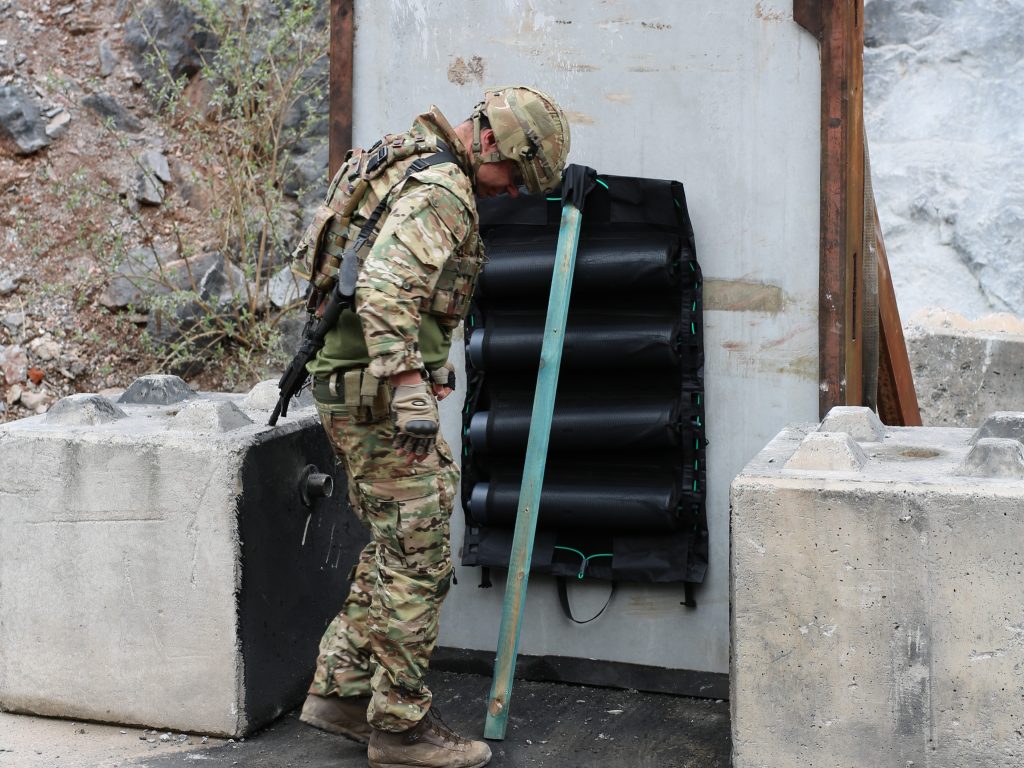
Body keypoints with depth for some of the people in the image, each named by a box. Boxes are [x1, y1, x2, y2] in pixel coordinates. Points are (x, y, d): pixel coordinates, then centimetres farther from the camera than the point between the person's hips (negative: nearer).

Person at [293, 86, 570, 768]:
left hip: (352, 384, 10)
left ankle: (340, 689, 22)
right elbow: (385, 289, -29)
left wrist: (434, 359, 32)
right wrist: (411, 391, -34)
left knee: (398, 546, 17)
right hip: (378, 389, -10)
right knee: (419, 557, -4)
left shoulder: (405, 162, 17)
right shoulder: (441, 189, -16)